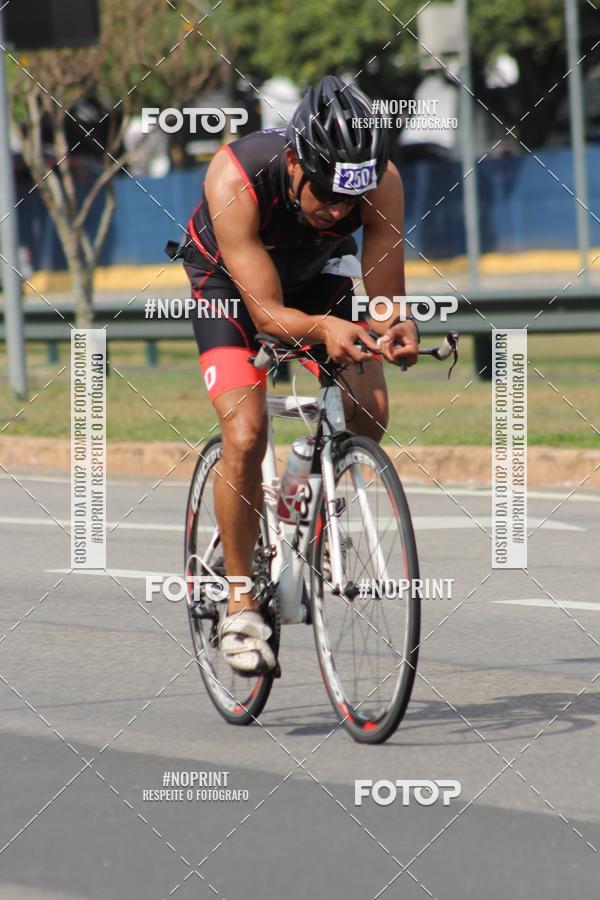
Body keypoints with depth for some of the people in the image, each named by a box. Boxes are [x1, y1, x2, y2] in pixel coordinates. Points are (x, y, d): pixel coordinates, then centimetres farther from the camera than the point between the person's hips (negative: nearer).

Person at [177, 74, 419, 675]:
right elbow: (267, 313, -37)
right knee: (245, 435, -21)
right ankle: (240, 607, -7)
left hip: (316, 275, 3)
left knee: (368, 412, -18)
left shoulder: (382, 182, -32)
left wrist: (395, 331, -50)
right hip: (228, 282, -3)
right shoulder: (237, 180, -39)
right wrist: (323, 328, -57)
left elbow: (384, 301, -27)